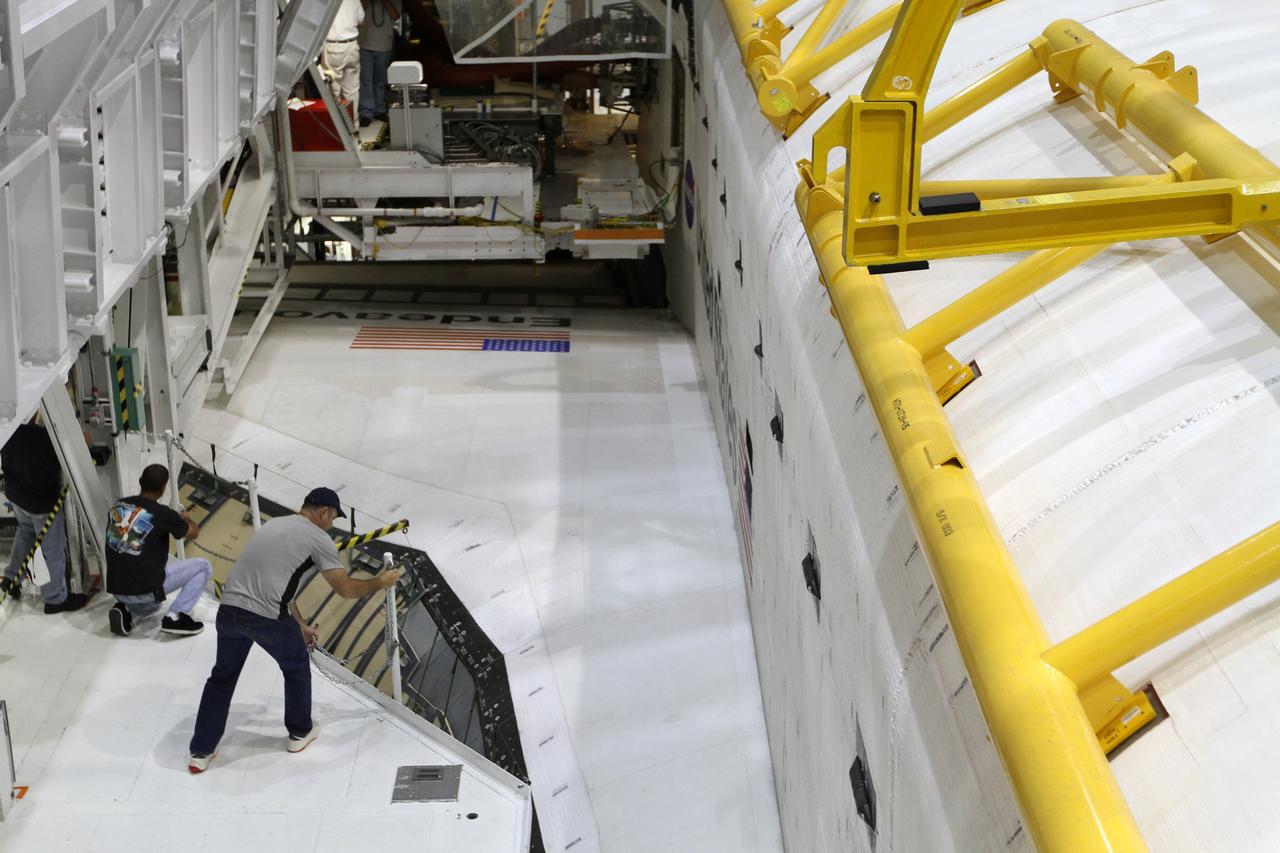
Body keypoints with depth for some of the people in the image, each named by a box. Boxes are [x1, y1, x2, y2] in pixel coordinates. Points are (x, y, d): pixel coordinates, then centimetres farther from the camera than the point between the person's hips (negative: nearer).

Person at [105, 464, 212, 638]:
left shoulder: (117, 506, 3)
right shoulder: (162, 514, -12)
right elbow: (193, 533, 8)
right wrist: (186, 519, 31)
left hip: (116, 588, 6)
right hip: (144, 589, -6)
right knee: (203, 567, 8)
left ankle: (125, 609, 9)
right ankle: (175, 617, -3)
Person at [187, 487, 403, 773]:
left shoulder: (273, 525, 23)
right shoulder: (318, 539, 1)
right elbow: (346, 589, 2)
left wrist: (300, 625, 33)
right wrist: (381, 582, 20)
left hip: (229, 609, 6)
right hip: (267, 618, -6)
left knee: (222, 676, 22)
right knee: (296, 668, 23)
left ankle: (201, 752, 22)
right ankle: (300, 732, 40)